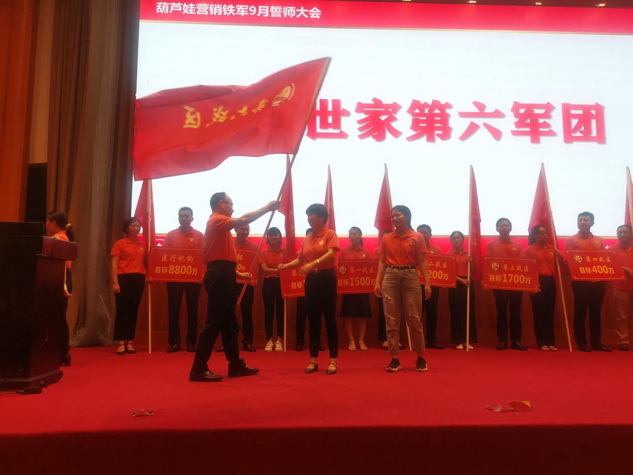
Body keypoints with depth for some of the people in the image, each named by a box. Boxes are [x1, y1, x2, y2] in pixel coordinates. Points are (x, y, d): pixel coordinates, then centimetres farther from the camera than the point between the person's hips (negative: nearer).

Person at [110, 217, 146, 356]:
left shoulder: (142, 244, 12)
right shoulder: (120, 243, 1)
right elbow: (114, 265, -3)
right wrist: (115, 282, -12)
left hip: (138, 280, 4)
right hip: (124, 279, -4)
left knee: (133, 312, 7)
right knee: (121, 311, -2)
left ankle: (130, 342, 14)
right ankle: (121, 343, 4)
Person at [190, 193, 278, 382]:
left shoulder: (221, 224, 23)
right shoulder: (216, 220, -7)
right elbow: (244, 220, -19)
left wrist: (237, 273, 21)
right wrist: (268, 208, -10)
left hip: (223, 275, 11)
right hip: (219, 276, -11)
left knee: (229, 322, 12)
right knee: (214, 322, -9)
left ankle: (236, 365, 19)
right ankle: (199, 368, -4)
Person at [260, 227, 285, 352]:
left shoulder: (285, 251, 5)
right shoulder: (263, 252, 5)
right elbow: (264, 269, -6)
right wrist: (277, 270, -22)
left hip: (281, 283, 0)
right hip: (268, 283, 0)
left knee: (281, 311, 1)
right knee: (268, 312, 2)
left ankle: (279, 340, 8)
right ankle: (269, 340, 10)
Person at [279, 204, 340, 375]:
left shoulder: (330, 234, -2)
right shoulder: (306, 239, 13)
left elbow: (331, 253, -18)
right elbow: (300, 259, 14)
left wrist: (313, 263, -30)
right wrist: (286, 265, -4)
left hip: (326, 278, -5)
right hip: (311, 280, 5)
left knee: (329, 319, -1)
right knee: (313, 320, 8)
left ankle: (333, 360, 7)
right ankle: (313, 360, 16)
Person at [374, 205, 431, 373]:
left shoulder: (417, 237, 2)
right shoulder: (386, 239, 8)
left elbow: (422, 262, 1)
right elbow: (382, 262, 8)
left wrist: (427, 283, -6)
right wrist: (377, 282, -1)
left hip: (410, 277, -2)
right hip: (390, 277, 2)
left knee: (414, 319, 2)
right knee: (391, 319, 2)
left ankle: (420, 357, 17)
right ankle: (394, 358, 10)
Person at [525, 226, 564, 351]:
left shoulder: (551, 249, 13)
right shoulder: (529, 249, -1)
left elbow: (556, 265, 18)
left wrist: (560, 257, -1)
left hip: (550, 281, 4)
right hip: (537, 282, -4)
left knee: (550, 312, 7)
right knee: (539, 313, 1)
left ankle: (551, 342, 14)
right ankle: (542, 343, 8)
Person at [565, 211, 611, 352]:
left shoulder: (599, 240, 15)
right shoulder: (571, 240, 1)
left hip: (599, 281, 4)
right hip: (580, 281, -4)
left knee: (596, 312, 9)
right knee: (580, 312, 1)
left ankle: (597, 342, 16)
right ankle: (581, 342, 7)